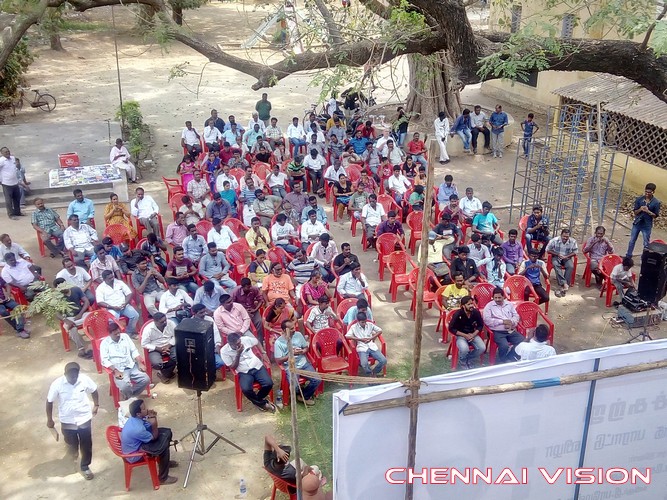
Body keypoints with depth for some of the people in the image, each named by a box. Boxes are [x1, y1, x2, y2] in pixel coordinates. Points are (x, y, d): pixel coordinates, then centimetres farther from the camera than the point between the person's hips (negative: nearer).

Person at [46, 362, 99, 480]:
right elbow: (49, 402, -9)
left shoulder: (85, 379, -18)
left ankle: (85, 467, 34)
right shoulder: (57, 384, -23)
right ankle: (73, 451, 55)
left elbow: (94, 391, 2)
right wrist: (49, 420, -1)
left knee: (86, 445, 10)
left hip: (84, 418, 1)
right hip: (67, 420, -1)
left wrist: (96, 406, 9)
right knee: (71, 444, 18)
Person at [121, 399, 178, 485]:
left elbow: (149, 427, 4)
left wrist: (153, 418, -15)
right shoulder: (137, 429, -37)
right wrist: (154, 423, -32)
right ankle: (163, 478, -3)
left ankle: (165, 462, 29)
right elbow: (154, 437, -19)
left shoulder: (135, 419, -10)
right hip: (134, 454, -9)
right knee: (163, 447, -21)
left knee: (167, 432, 6)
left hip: (137, 443, 9)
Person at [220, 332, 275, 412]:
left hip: (257, 366, 2)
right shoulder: (224, 351, -11)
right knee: (246, 389, -32)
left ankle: (256, 400, 7)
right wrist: (238, 354, -20)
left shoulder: (245, 339, -6)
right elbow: (233, 367, -8)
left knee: (269, 384, -22)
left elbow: (257, 342, 16)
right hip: (244, 372, -2)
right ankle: (262, 403, -6)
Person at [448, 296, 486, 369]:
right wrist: (465, 335, -18)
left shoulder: (476, 312, -10)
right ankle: (463, 363, 3)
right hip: (460, 335, -4)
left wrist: (474, 334, -12)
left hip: (473, 334, 4)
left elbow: (480, 325, 5)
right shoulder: (458, 314, -19)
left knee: (482, 348, -21)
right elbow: (451, 328, -14)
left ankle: (470, 361, 8)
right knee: (464, 349, -33)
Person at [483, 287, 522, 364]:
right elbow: (487, 320, -11)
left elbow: (516, 316, 13)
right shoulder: (489, 306, 1)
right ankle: (501, 361, -1)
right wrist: (502, 322, -13)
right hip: (498, 332, -5)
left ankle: (509, 357, 1)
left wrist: (511, 322, -11)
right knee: (505, 346, -31)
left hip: (511, 331, 5)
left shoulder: (509, 304, 16)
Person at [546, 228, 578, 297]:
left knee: (571, 266, -28)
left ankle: (563, 287, -29)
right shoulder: (554, 240, -15)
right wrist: (557, 254, -15)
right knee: (556, 265, -34)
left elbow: (575, 252, 0)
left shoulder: (573, 241, -11)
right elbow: (548, 250, -6)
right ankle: (564, 284, -41)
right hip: (556, 257, -1)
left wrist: (566, 256, -15)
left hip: (567, 257, 1)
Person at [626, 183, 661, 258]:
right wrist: (640, 209, -22)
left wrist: (648, 211, -23)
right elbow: (635, 212, -1)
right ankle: (628, 256, 27)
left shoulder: (656, 202, -10)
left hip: (647, 226, -2)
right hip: (637, 223, 3)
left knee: (646, 244, 6)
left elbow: (655, 215, -6)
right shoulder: (639, 199, -5)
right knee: (632, 241, 13)